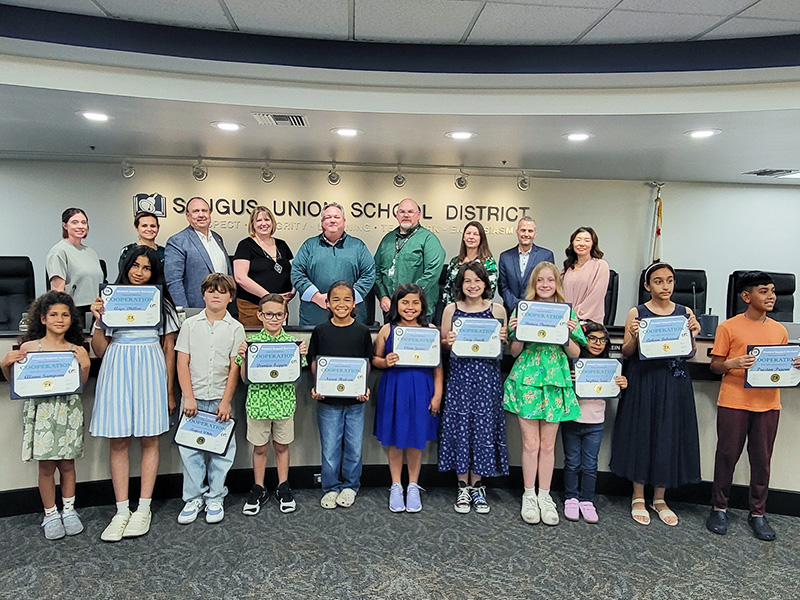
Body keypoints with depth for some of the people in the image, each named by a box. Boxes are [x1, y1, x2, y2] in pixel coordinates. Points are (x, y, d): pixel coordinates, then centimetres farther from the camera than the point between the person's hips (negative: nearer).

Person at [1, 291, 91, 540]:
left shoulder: (75, 349, 1)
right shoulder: (28, 347, -1)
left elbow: (81, 385, 2)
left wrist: (85, 365, -14)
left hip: (68, 410, 1)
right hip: (41, 410, -1)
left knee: (67, 463, 10)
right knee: (46, 466, 5)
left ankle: (69, 510, 26)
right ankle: (50, 515, 22)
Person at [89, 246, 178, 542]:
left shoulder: (162, 303, 7)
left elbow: (169, 349, 8)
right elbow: (99, 350, 6)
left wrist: (169, 391, 6)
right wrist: (99, 320, -9)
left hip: (149, 372, -1)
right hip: (117, 372, 1)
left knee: (149, 439, 2)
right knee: (118, 442, 3)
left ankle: (143, 509, 11)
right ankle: (122, 511, 12)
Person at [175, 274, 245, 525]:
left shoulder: (235, 328, 1)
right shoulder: (190, 325, 4)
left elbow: (235, 368, -1)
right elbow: (182, 363, 1)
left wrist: (226, 401, -7)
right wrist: (188, 397, -7)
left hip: (220, 400, 0)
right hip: (194, 399, 1)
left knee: (221, 451, 4)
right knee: (190, 449, 3)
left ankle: (215, 498, 19)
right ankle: (194, 498, 19)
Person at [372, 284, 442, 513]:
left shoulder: (430, 330, -1)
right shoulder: (387, 330, 0)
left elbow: (438, 366, 1)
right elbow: (375, 359, 8)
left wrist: (437, 395, -2)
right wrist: (385, 362, -14)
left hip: (421, 390, 0)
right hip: (393, 389, 1)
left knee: (416, 440, 9)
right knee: (394, 439, 9)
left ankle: (413, 487, 29)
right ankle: (396, 487, 27)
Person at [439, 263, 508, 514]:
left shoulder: (497, 310, 4)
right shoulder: (451, 309, 4)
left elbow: (504, 345, 11)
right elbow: (442, 344, 9)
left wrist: (503, 339, -10)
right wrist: (448, 342, -12)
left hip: (487, 375, 0)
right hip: (460, 374, 0)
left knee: (484, 427, 3)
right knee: (460, 427, 2)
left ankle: (477, 486, 20)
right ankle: (463, 487, 17)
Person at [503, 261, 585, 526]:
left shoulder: (567, 312, 7)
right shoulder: (522, 309, 3)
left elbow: (575, 353, 6)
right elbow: (515, 351, 4)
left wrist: (567, 334, -11)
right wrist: (516, 332, -14)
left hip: (555, 382, 1)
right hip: (526, 379, -1)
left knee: (548, 444, 7)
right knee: (530, 442, 2)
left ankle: (545, 496, 21)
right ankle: (529, 495, 17)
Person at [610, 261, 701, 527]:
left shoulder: (685, 312, 5)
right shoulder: (636, 313, -3)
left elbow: (690, 353, 5)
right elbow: (626, 353, -2)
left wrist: (693, 335, -14)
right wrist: (634, 337, -21)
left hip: (674, 383, 3)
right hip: (643, 382, -2)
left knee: (668, 436, 8)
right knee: (641, 434, 5)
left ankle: (659, 498, 25)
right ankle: (638, 497, 21)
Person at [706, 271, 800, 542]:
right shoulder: (729, 327, -4)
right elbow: (715, 365, -1)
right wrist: (733, 363, -21)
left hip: (768, 404, 4)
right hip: (734, 403, -4)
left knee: (762, 458, 10)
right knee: (727, 455, 6)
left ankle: (758, 513, 24)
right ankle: (719, 508, 21)